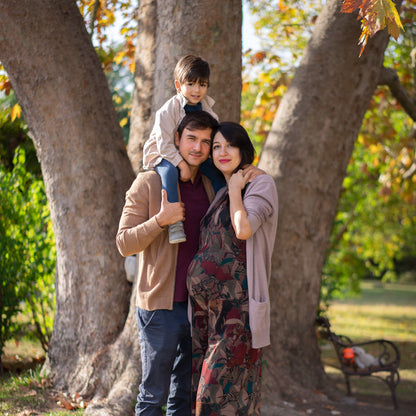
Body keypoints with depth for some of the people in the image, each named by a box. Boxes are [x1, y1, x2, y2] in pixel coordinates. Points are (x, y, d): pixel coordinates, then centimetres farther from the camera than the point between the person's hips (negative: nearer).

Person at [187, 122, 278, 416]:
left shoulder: (261, 184, -2)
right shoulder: (218, 193, 20)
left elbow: (244, 229, -18)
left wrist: (235, 190, -6)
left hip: (236, 301, -8)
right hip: (204, 300, 8)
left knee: (224, 388, -11)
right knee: (204, 385, 7)